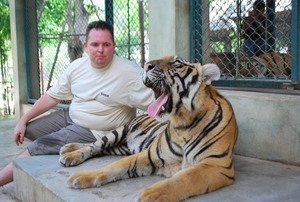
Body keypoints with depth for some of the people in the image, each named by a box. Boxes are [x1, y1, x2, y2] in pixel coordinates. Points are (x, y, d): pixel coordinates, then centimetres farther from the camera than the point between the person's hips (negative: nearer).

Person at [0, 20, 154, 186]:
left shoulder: (130, 73, -23)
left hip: (95, 132, -7)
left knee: (38, 148, -11)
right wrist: (24, 120, 5)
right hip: (70, 116, 7)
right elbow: (52, 96, 6)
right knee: (28, 130, 11)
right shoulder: (77, 66, -4)